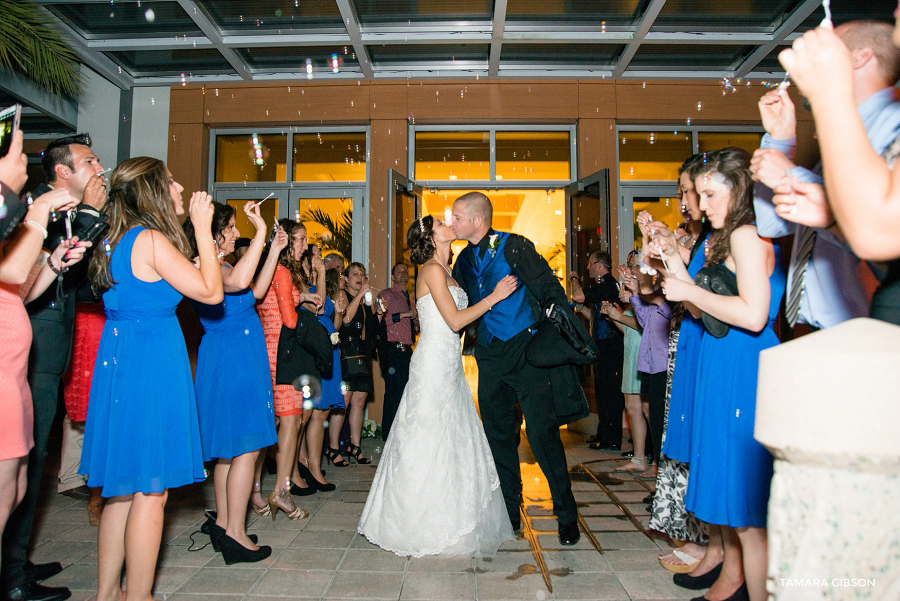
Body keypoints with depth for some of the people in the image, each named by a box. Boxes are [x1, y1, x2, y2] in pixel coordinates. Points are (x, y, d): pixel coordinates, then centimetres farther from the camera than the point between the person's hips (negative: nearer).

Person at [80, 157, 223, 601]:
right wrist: (201, 227, -7)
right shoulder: (152, 240, -15)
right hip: (153, 364, -10)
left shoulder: (118, 238, 13)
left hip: (120, 360, 10)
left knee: (123, 486, 18)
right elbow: (211, 292, -13)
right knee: (150, 489, 1)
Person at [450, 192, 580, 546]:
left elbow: (552, 292, -8)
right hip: (490, 358, 6)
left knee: (543, 434, -5)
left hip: (527, 352, -6)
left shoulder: (514, 247, -8)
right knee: (499, 437, 11)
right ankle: (508, 514, 26)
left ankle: (567, 516, 12)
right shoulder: (464, 260, 11)